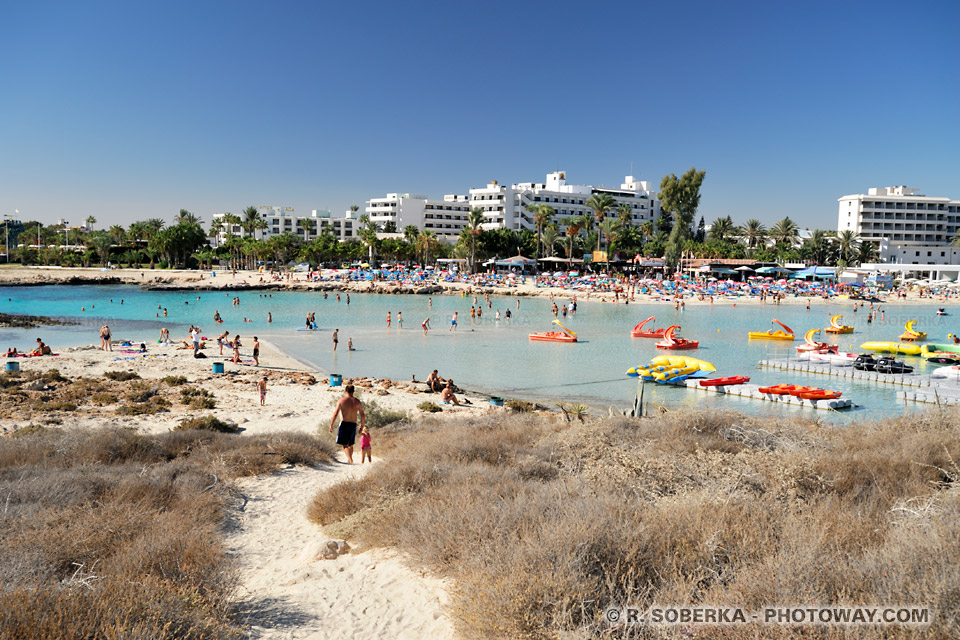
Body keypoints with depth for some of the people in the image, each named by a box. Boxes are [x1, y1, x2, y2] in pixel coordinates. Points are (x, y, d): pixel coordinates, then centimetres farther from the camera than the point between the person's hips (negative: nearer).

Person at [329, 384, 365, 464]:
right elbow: (362, 415, 8)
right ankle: (349, 460, 25)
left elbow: (335, 414, -8)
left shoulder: (341, 400, -4)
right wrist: (363, 424, 24)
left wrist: (331, 425, -2)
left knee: (344, 444, -1)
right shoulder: (358, 402, 5)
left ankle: (350, 459, -19)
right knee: (350, 444, 17)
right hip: (353, 425, 4)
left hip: (344, 424, -3)